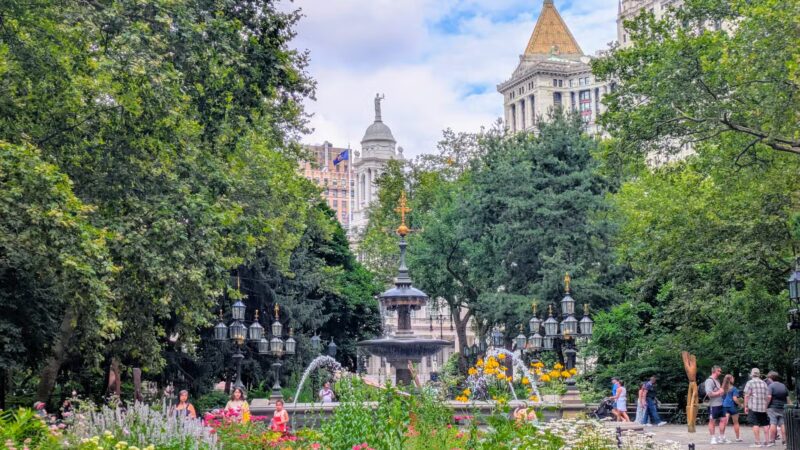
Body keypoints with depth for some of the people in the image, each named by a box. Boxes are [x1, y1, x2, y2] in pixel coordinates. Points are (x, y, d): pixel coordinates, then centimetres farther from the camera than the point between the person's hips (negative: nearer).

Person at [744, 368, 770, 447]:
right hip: (763, 407, 5)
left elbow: (747, 395, -7)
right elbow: (768, 396, 12)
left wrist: (746, 406, -2)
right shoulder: (764, 383, 12)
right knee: (765, 424, 12)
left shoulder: (750, 383, -2)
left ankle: (757, 442, -7)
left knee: (756, 424, -5)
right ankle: (766, 440, 14)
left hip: (753, 407, -5)